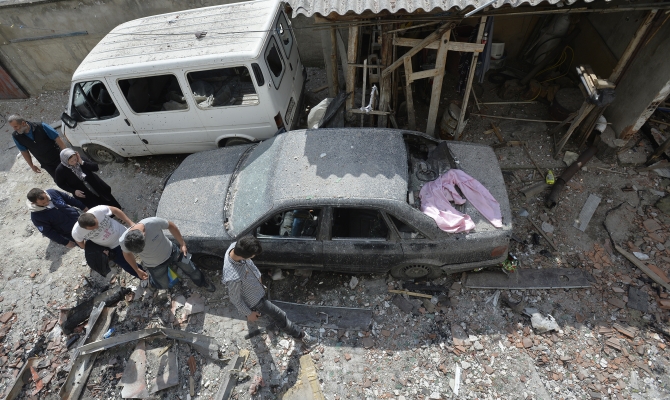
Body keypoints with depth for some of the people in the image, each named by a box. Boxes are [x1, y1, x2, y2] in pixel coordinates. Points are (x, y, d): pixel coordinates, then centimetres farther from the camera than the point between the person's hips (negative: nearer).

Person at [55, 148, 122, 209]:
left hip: (93, 184, 3)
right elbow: (60, 184, -5)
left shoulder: (79, 158, -16)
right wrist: (74, 191, -15)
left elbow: (96, 167, -15)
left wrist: (82, 162, -28)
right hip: (81, 192, -3)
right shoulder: (60, 170, -20)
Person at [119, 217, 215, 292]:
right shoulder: (123, 240, -31)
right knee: (164, 286, 17)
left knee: (192, 270, 14)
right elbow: (127, 254, -6)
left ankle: (202, 282, 46)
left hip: (171, 252, 0)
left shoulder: (154, 222, -39)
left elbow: (170, 225, -16)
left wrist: (182, 244, -8)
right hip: (154, 265, 0)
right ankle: (150, 278, 47)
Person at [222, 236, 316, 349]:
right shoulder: (234, 278, -46)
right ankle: (301, 335, 31)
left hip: (254, 287, 7)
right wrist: (249, 313, -9)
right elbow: (235, 299, -26)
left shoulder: (235, 246, -27)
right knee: (279, 316, 10)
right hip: (254, 298, -7)